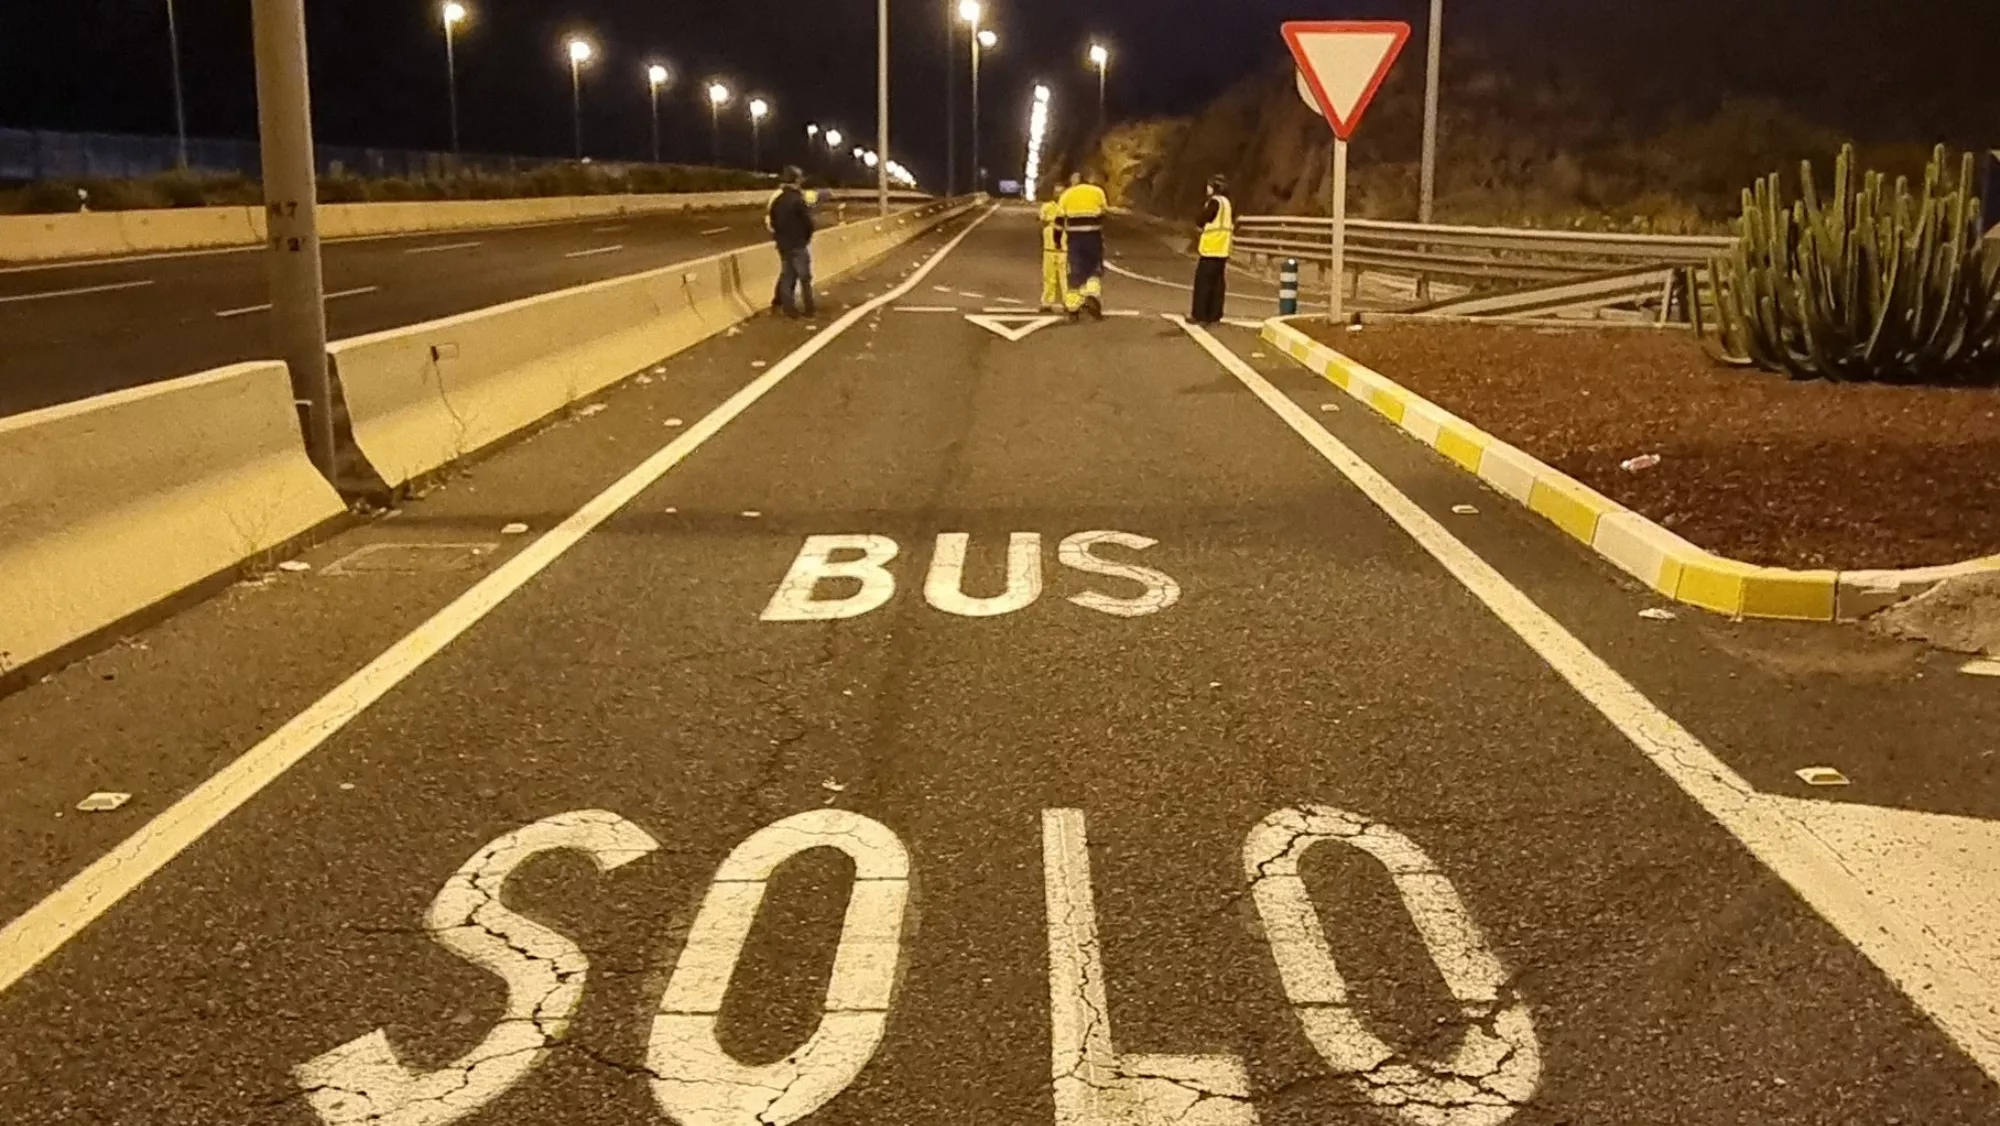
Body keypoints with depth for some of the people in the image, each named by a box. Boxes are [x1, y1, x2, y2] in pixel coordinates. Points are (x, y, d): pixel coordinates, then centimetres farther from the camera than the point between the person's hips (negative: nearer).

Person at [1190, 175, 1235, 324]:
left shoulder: (1215, 201, -12)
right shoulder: (1227, 203, 15)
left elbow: (1202, 221, -10)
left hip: (1211, 248, -9)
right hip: (1222, 250, 9)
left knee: (1203, 282, -4)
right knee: (1218, 283, 8)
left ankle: (1200, 316, -3)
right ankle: (1214, 316, 9)